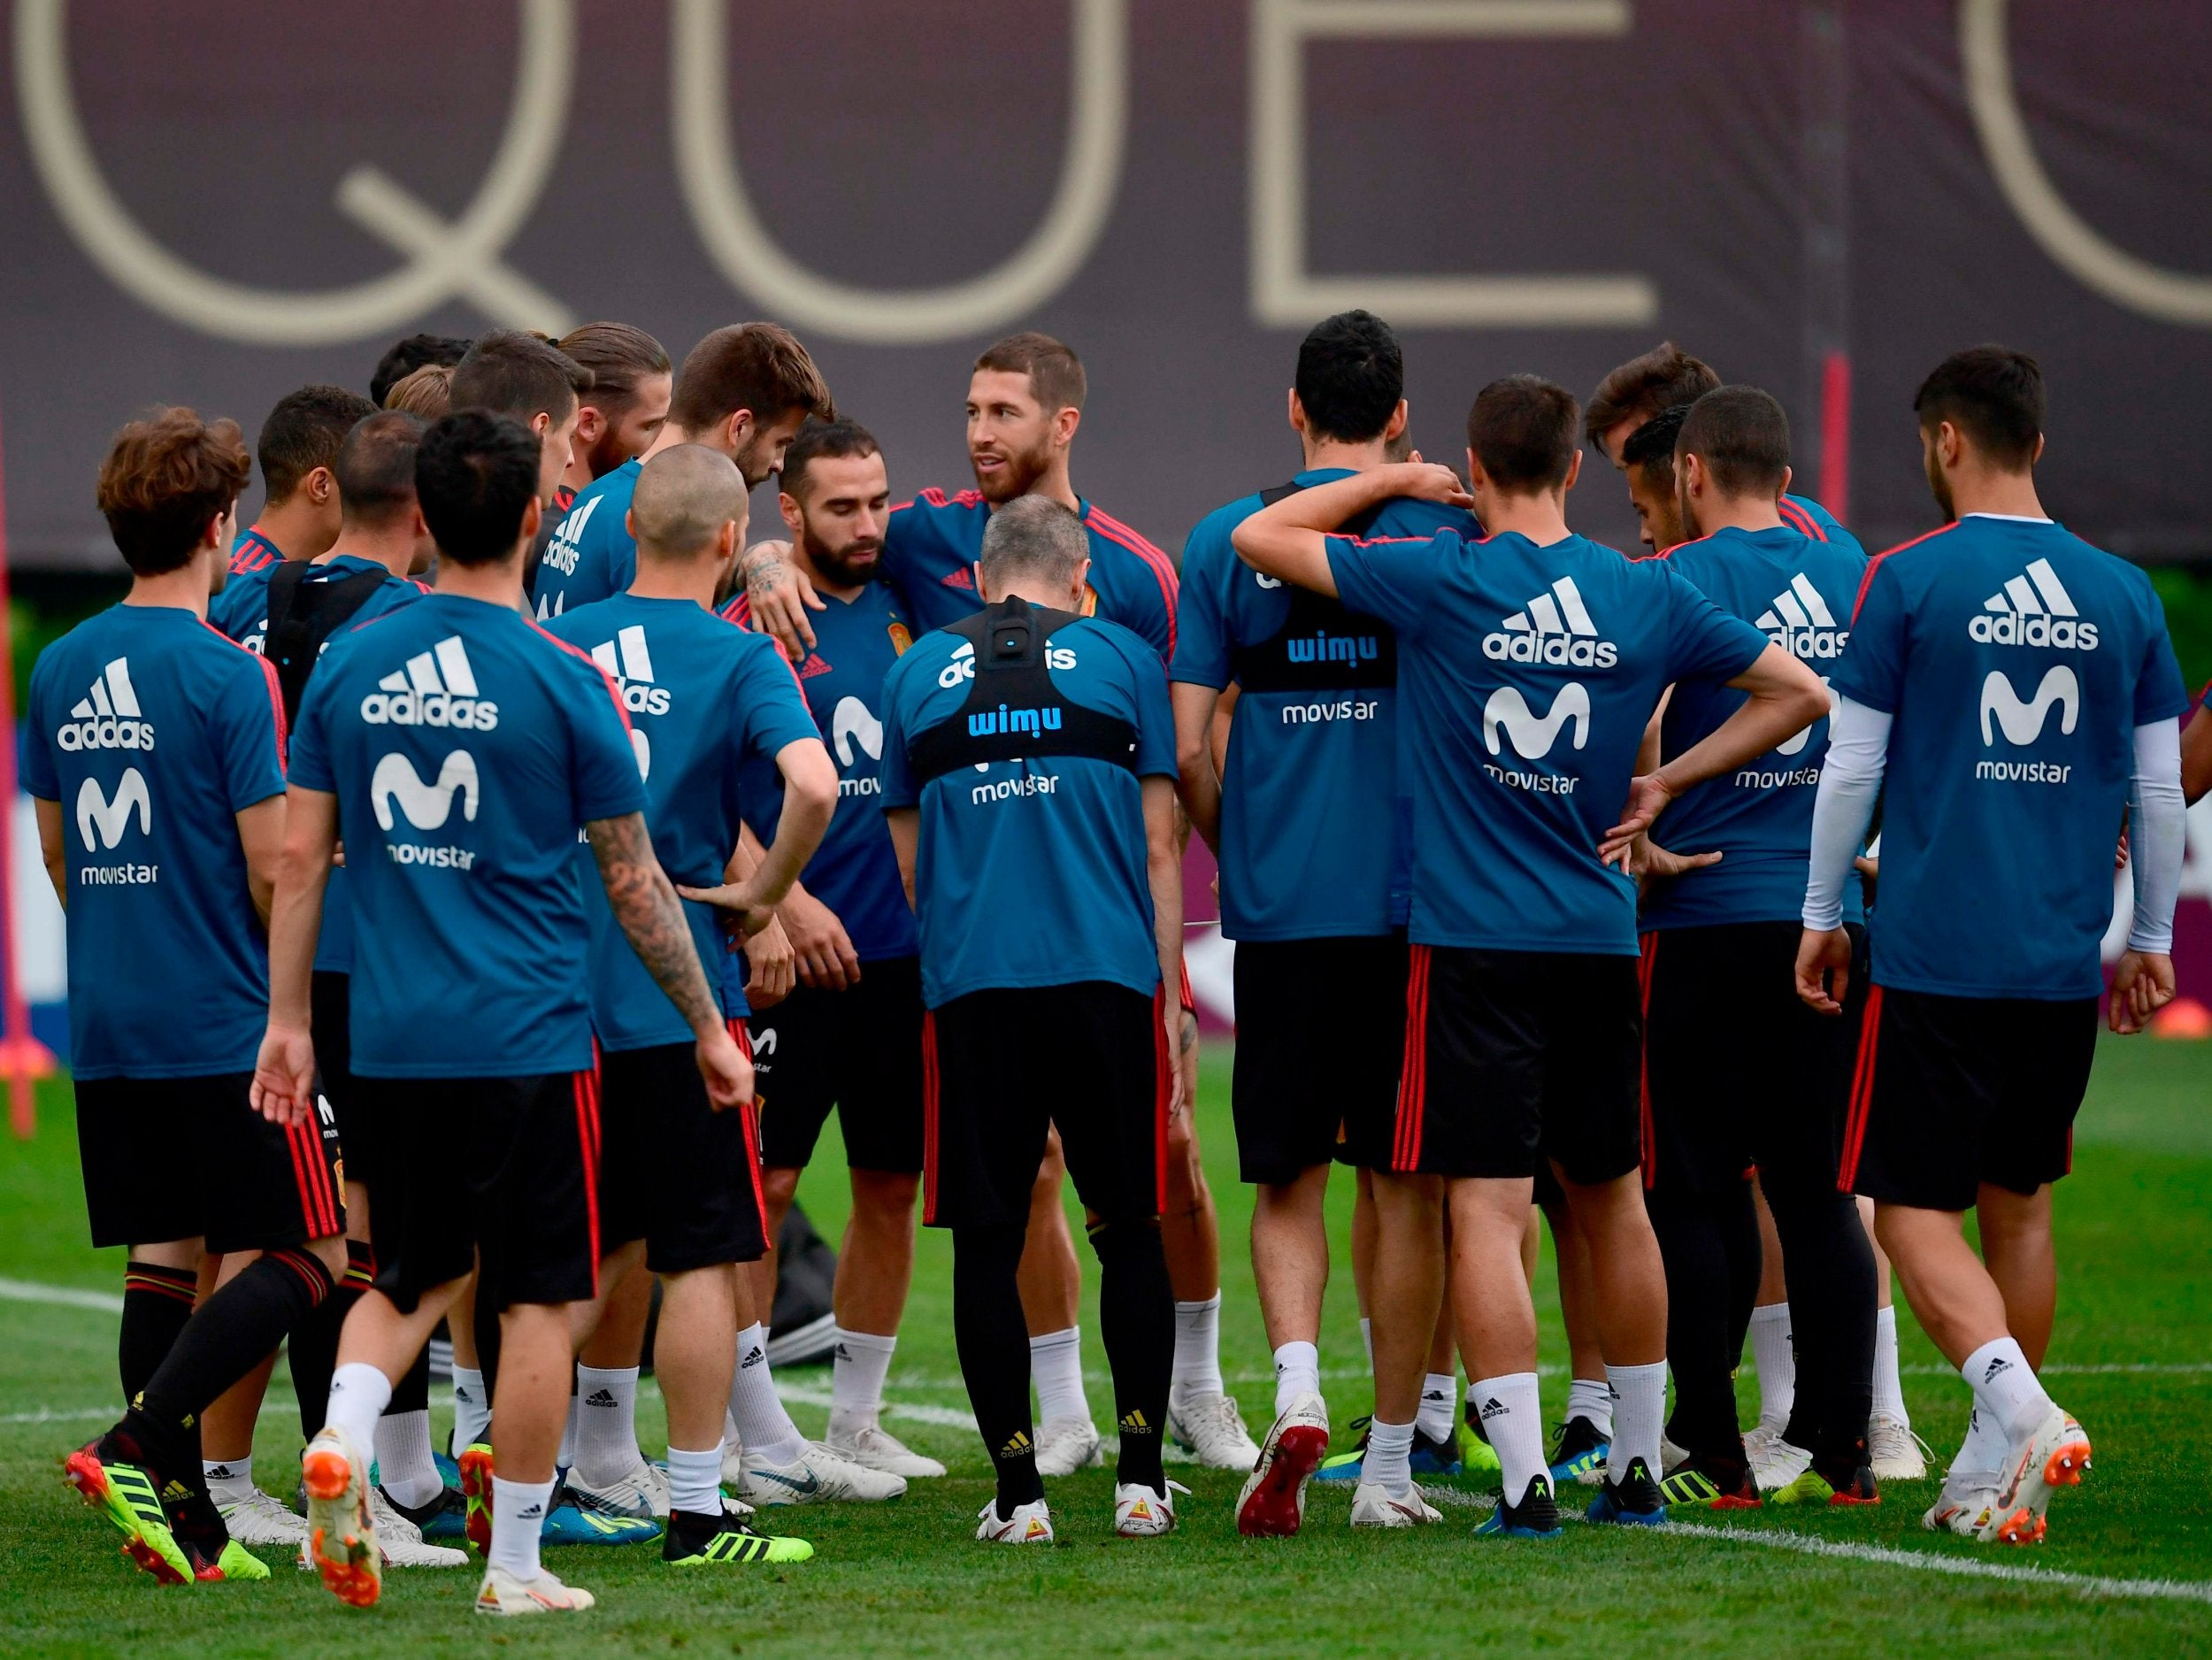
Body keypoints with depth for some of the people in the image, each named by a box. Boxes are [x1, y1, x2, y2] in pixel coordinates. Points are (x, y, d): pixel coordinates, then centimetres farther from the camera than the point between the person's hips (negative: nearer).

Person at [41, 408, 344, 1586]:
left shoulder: (60, 671, 7)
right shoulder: (229, 678, -13)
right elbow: (271, 871, -14)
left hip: (106, 1024, 7)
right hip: (223, 1024, -7)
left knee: (162, 1261, 10)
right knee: (307, 1257, 0)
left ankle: (184, 1522, 7)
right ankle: (134, 1447, -14)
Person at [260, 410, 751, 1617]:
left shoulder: (349, 666, 3)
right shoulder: (563, 682, -8)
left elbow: (299, 857, 6)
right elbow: (634, 884, -2)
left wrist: (287, 1019, 15)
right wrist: (707, 1025, 8)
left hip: (390, 1037, 4)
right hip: (526, 1038, -4)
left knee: (417, 1271, 20)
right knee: (539, 1294, 5)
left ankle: (341, 1441, -6)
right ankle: (516, 1565, 7)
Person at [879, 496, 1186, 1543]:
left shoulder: (918, 673, 10)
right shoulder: (1121, 660, 6)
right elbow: (1158, 848, 5)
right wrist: (1170, 1001, 10)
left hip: (969, 985, 1)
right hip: (1107, 979, -1)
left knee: (988, 1241, 4)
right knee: (1128, 1228, 10)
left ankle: (1019, 1489, 2)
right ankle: (1140, 1475, 9)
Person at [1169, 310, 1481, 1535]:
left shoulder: (1226, 541, 1)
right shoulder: (1449, 535, 0)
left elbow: (1187, 749, 0)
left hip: (1280, 908, 0)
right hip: (1415, 900, 0)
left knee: (1287, 1178, 5)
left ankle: (1297, 1393, -14)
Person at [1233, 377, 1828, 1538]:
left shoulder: (1441, 582, -8)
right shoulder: (1647, 597, 3)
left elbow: (1259, 537, -1)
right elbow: (1797, 692, 11)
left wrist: (1395, 481, 9)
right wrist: (1665, 783, 13)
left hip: (1473, 940, -4)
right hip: (1600, 935, 4)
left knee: (1485, 1208, -6)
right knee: (1610, 1200, 15)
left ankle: (1526, 1477, -15)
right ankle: (1636, 1469, 21)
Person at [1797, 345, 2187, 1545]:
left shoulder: (1908, 581, -6)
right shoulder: (2122, 594, 6)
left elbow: (1852, 766, -3)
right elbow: (2158, 788, 9)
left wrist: (1821, 916, 9)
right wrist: (2151, 939, 20)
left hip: (1935, 952, -4)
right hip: (2064, 962, 4)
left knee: (1913, 1209, -1)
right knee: (2016, 1203, 16)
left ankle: (2018, 1404, -24)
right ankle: (1996, 1471, 17)